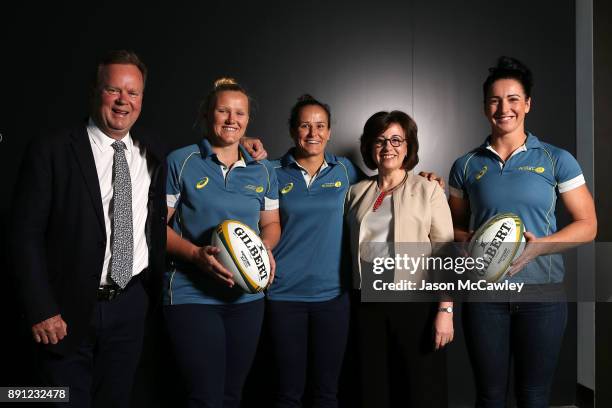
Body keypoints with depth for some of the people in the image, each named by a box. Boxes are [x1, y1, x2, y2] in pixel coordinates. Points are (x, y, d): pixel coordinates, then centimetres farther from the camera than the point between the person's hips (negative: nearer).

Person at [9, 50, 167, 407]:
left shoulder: (153, 153, 4)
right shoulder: (51, 151, -10)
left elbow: (158, 220, 19)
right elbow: (26, 236, -11)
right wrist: (41, 310, -13)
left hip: (130, 306, 4)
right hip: (68, 311, -4)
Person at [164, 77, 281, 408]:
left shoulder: (262, 172, 10)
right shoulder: (181, 162, -4)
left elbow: (271, 223, 18)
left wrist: (266, 248, -4)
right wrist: (196, 253, -20)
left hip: (248, 295, 5)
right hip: (191, 293, -4)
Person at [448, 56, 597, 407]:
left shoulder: (557, 160, 0)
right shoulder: (466, 166, 5)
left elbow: (587, 225, 0)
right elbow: (455, 227, 14)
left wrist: (539, 245, -15)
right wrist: (471, 241, -9)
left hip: (542, 291, -1)